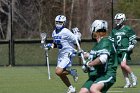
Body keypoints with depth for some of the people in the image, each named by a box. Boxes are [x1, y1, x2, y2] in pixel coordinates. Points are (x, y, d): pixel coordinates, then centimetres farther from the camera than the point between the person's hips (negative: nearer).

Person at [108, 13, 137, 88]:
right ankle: (128, 82, 13)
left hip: (125, 50, -6)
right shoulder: (114, 30, 14)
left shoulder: (127, 29, -3)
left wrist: (130, 46, -14)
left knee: (123, 65, -22)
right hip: (118, 51, 6)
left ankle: (133, 77, -4)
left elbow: (133, 40, -1)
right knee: (122, 66, 5)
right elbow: (111, 40, 23)